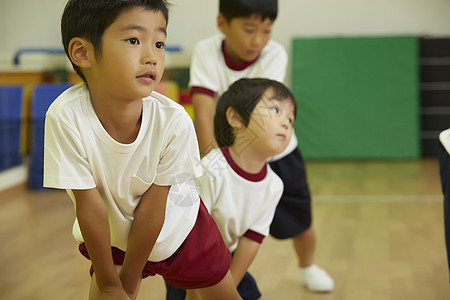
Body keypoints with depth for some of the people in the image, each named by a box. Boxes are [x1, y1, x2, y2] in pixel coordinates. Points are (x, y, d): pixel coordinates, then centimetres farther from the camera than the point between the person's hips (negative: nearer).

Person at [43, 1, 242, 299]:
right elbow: (90, 206, -24)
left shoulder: (173, 121, -32)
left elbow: (152, 209, -21)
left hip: (175, 224, 1)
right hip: (113, 232, 0)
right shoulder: (66, 117, -34)